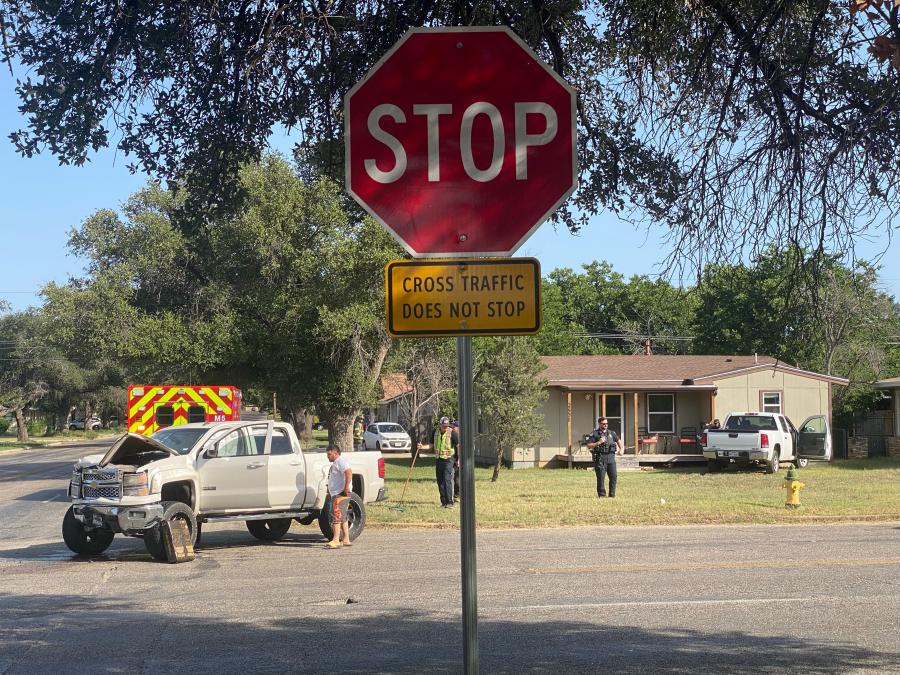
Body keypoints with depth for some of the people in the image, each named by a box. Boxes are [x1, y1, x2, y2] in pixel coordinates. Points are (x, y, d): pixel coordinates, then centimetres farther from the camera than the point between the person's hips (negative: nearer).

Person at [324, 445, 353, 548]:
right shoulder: (335, 463, 21)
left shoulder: (340, 461, -12)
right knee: (342, 518, 15)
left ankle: (336, 541, -20)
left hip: (341, 494, -11)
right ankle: (346, 540, 21)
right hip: (335, 494, 11)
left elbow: (349, 473, -27)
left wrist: (346, 488, -28)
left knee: (336, 516, -15)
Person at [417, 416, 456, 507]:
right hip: (438, 459, 5)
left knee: (447, 480, -14)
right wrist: (422, 447, -3)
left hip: (448, 460, -5)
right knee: (440, 481, 6)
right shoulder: (436, 432, 6)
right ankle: (443, 502, 13)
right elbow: (431, 445, 13)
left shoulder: (451, 433, -8)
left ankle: (449, 502, -15)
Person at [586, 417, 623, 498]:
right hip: (600, 458, -4)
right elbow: (588, 446, -4)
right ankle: (601, 494, 4)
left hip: (611, 457, 4)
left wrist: (621, 449, 17)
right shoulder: (594, 434, 1)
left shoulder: (611, 433, 15)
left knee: (614, 476, 0)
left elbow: (618, 440, 30)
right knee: (601, 477, -4)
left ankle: (612, 494, 9)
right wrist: (598, 443, -15)